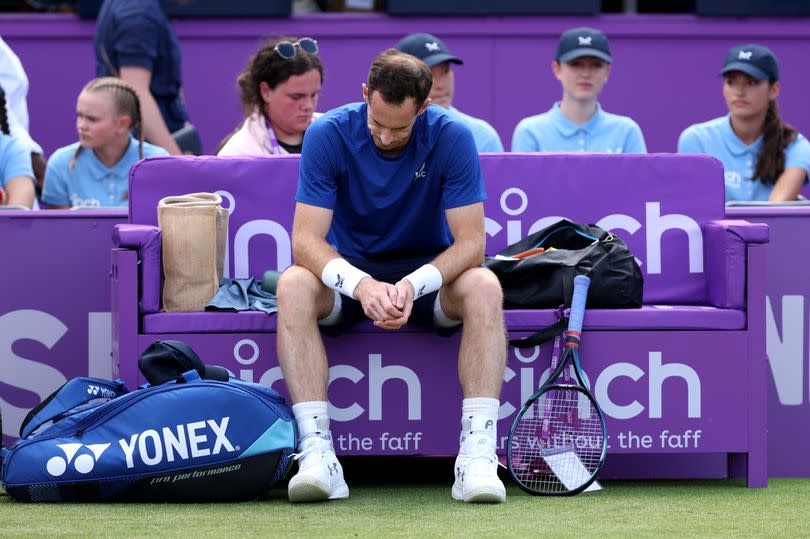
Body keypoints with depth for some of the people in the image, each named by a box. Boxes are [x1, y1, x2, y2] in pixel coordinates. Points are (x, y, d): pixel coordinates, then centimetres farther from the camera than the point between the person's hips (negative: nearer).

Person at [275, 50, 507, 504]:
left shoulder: (453, 138, -16)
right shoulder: (327, 135, -16)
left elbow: (470, 241, -18)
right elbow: (306, 238, -20)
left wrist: (414, 284, -37)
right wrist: (360, 284, -40)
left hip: (428, 272, 0)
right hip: (350, 271, 0)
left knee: (485, 288, -33)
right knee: (293, 287, -32)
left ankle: (478, 452, -36)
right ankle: (317, 453, -37)